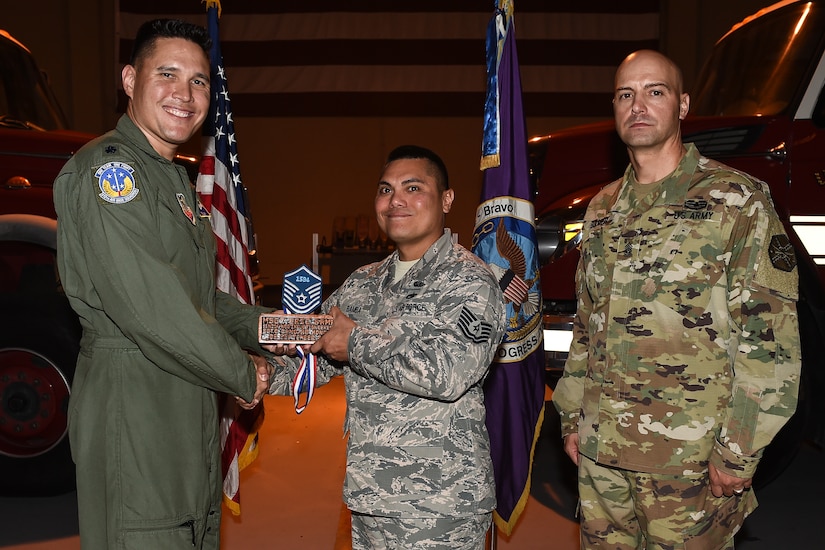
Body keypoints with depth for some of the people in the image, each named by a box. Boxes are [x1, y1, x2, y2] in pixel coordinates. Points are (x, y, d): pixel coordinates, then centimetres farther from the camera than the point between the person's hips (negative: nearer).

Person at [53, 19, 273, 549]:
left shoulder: (174, 177, 18)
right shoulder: (107, 168, -15)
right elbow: (148, 307, -24)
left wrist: (263, 326, 4)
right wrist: (242, 374, -13)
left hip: (190, 412, 10)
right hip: (131, 412, -9)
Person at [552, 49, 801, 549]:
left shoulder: (737, 199, -7)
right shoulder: (603, 208, 11)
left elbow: (770, 334, -11)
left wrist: (740, 451, -14)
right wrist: (573, 415, 13)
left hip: (689, 455, -5)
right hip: (600, 447, 5)